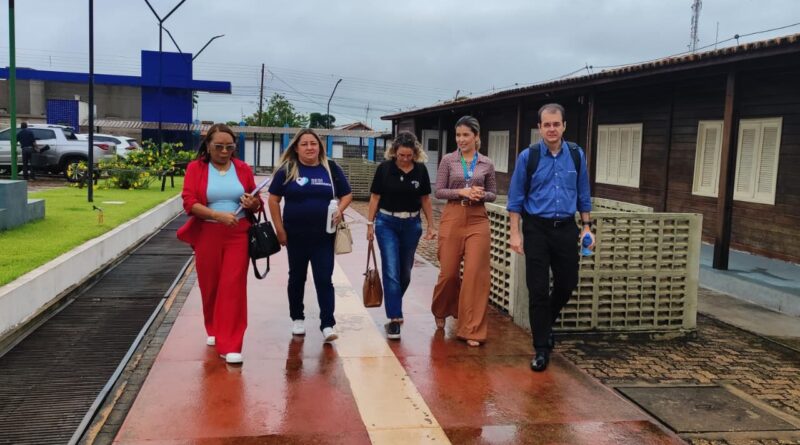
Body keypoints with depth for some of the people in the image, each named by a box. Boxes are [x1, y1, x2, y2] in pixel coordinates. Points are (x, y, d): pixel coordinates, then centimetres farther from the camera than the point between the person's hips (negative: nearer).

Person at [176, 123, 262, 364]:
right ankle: (214, 330, 38)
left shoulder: (243, 168, 6)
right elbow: (189, 203, -10)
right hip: (207, 235, 0)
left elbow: (257, 204, 12)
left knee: (233, 287, -6)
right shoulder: (195, 168, 0)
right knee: (210, 287, 12)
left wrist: (252, 203, -12)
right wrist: (218, 215, -23)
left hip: (238, 235, 0)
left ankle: (230, 345, -3)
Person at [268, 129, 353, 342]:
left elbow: (347, 195, 10)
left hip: (324, 236, 0)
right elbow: (273, 199, -1)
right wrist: (280, 229, -6)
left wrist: (340, 210, -11)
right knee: (297, 278, 14)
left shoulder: (331, 168, 1)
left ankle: (327, 324, 2)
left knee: (324, 279, -2)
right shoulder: (287, 169, -3)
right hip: (296, 235, 0)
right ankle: (297, 318, 30)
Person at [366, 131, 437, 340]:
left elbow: (425, 199, 5)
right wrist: (370, 224, -1)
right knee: (391, 271, -9)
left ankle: (394, 306, 36)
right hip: (387, 223, -2)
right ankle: (394, 318, -5)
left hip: (411, 224, 3)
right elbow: (375, 197, -1)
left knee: (405, 272, 12)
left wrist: (431, 225, 5)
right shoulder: (384, 168, -8)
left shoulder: (421, 170, -3)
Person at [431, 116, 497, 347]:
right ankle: (441, 311, 37)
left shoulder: (486, 164, 6)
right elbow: (438, 191, 0)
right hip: (452, 219, 0)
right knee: (448, 271, 6)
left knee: (475, 273, -5)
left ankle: (472, 330, 4)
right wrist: (461, 192, -15)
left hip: (478, 220, 1)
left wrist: (481, 195, -10)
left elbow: (493, 194, 12)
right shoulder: (448, 160, 2)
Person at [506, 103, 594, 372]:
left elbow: (583, 195, 11)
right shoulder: (528, 156, -4)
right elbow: (516, 198, -1)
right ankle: (541, 349, 11)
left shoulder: (576, 155, 3)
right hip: (537, 228, -3)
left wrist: (587, 227, 7)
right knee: (538, 289, -1)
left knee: (567, 284, 10)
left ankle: (545, 325, 39)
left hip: (566, 228, 3)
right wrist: (515, 233, -7)